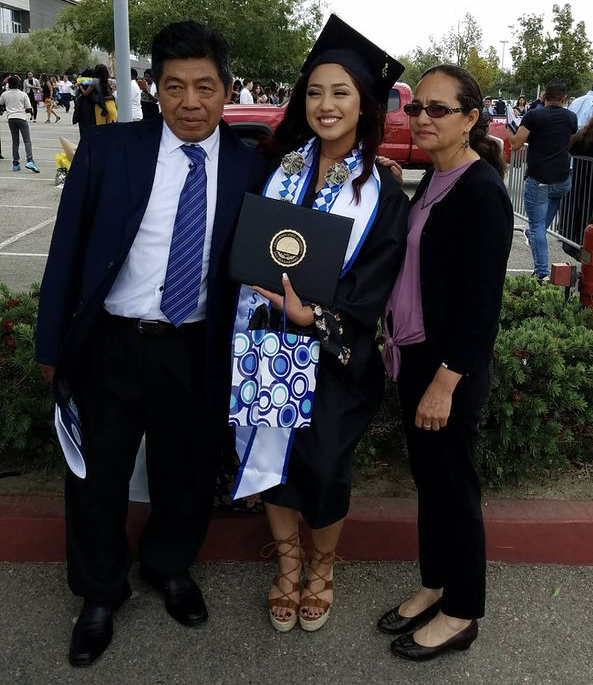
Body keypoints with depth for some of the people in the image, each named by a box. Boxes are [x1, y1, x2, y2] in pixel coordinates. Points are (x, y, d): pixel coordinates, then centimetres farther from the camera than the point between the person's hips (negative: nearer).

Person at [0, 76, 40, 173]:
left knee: (15, 141, 9)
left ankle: (16, 163, 7)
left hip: (11, 118, 3)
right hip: (22, 118, -3)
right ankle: (30, 160, -23)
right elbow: (29, 110, 0)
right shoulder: (23, 95, 0)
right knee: (27, 140, -6)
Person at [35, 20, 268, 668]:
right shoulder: (107, 149, -6)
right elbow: (67, 249, -3)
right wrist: (53, 344, -1)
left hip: (198, 352, 1)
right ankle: (99, 595, 38)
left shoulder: (249, 167, -3)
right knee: (97, 477, 14)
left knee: (187, 474, 18)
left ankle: (170, 567, 47)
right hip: (110, 346, 0)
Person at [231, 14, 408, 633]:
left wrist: (312, 316, -24)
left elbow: (371, 290, -10)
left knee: (324, 467, 5)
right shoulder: (280, 168, 4)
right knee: (270, 454, 10)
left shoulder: (382, 193, -5)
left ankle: (321, 567, 34)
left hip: (334, 354, -3)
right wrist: (261, 321, -7)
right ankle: (287, 565, 34)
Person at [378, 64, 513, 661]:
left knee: (453, 484, 6)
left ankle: (461, 613, 25)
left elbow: (482, 302, -20)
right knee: (427, 477, 18)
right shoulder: (434, 179, 9)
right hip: (414, 354, 8)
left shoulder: (482, 191, -18)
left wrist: (445, 382, -21)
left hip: (451, 366, -8)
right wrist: (397, 343, 13)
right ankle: (434, 586, 37)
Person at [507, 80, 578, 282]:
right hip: (563, 180, 4)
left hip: (538, 180, -4)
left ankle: (542, 273, -7)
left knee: (537, 226, -2)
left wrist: (508, 129, 11)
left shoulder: (534, 115, -8)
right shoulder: (571, 118, 7)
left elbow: (516, 144, -7)